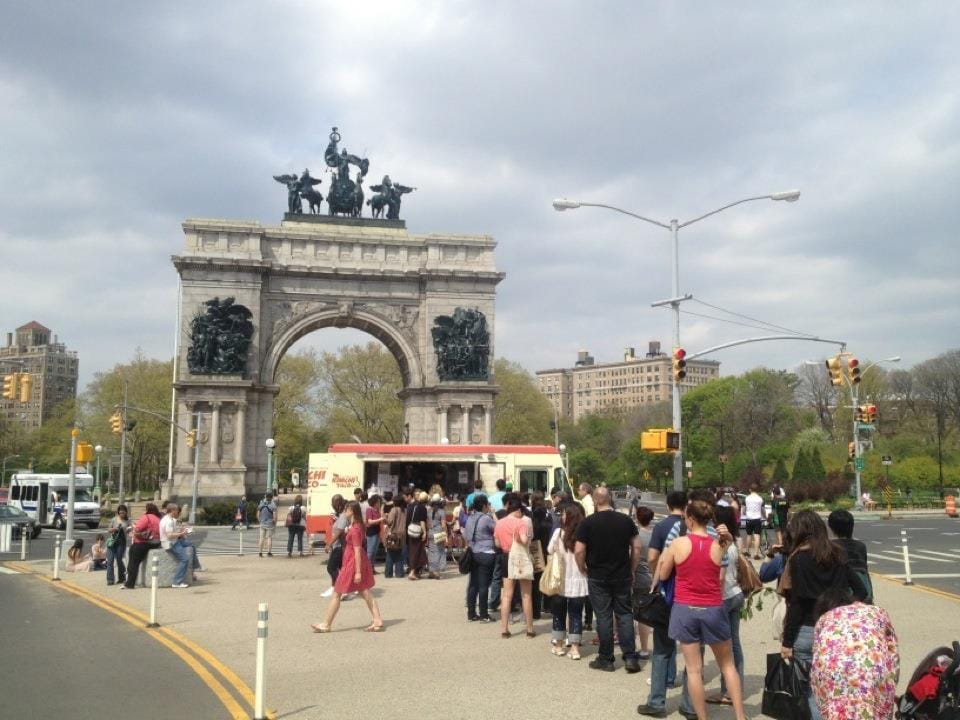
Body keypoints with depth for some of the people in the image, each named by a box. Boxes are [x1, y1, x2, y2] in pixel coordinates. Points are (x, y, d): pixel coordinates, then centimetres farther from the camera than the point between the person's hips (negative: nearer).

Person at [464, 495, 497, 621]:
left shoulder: (470, 518, 8)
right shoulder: (486, 518, -13)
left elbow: (465, 537, 14)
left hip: (473, 554, 7)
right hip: (486, 554, -7)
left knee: (473, 584, 10)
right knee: (483, 585, -2)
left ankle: (471, 613, 14)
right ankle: (484, 615, 3)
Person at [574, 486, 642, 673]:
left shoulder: (587, 522, -10)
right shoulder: (626, 520, 0)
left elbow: (579, 551, -13)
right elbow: (636, 547, 3)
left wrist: (583, 569, 3)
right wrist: (632, 570, 11)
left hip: (598, 577, -2)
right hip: (622, 576, 2)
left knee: (603, 617, 5)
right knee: (624, 615, 11)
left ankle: (605, 659, 13)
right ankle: (630, 657, 6)